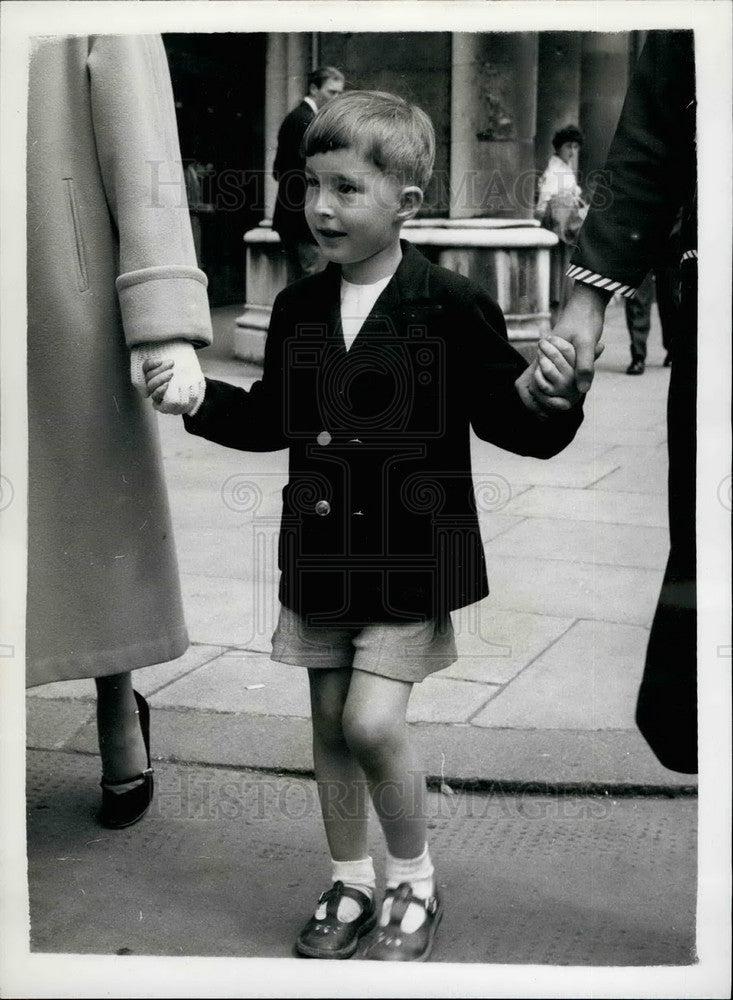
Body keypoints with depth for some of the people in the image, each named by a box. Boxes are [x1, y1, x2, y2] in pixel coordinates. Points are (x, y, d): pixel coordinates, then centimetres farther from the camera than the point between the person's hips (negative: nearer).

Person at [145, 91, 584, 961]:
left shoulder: (451, 307, -12)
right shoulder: (297, 309, 3)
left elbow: (509, 423, -11)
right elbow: (272, 418, 15)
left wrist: (544, 398, -31)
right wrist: (197, 397, 2)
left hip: (411, 550, -5)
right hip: (321, 547, 6)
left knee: (372, 723, -9)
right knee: (330, 723, 12)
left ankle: (414, 883, 18)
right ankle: (350, 882, 32)